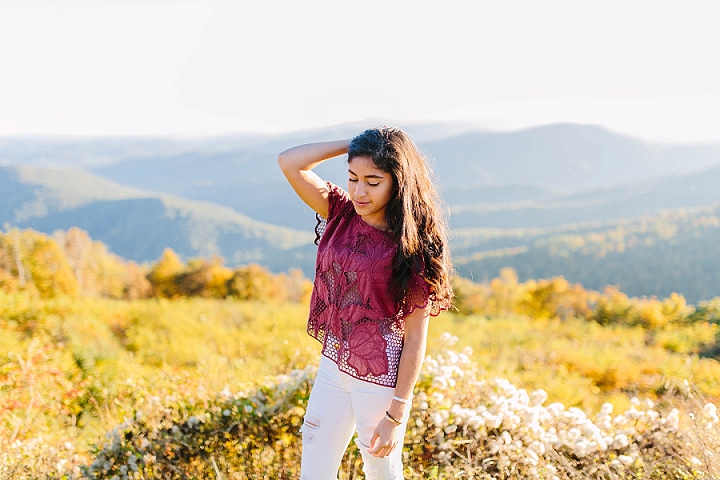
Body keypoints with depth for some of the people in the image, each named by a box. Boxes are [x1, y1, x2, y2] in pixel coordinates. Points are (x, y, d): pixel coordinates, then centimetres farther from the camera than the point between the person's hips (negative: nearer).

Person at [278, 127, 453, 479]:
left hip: (380, 380, -6)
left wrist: (396, 414, -16)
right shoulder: (343, 215, -1)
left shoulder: (412, 246, -16)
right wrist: (353, 145, -10)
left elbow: (415, 337, -15)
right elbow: (289, 162, -8)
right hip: (332, 367, 6)